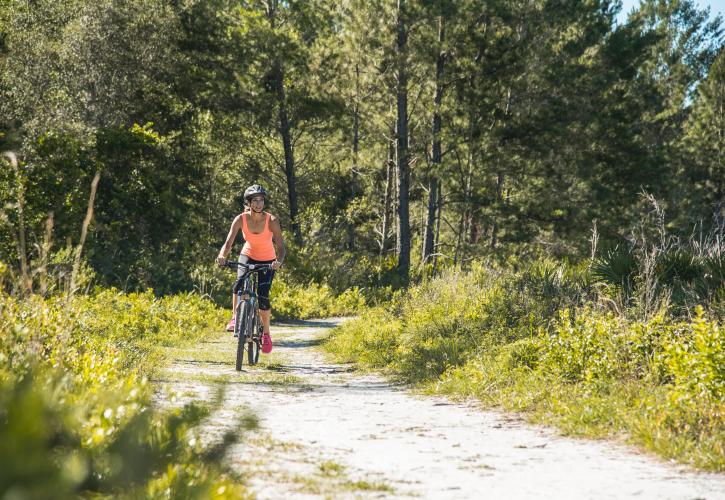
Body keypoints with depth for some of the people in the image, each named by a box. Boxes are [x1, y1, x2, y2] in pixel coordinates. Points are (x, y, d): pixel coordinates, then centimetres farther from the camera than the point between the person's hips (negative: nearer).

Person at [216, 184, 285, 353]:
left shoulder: (272, 220, -24)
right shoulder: (241, 219, -21)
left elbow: (280, 246, -29)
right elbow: (228, 243, -28)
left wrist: (279, 261, -50)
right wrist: (222, 255, -50)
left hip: (267, 261, -1)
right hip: (248, 256, 1)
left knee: (263, 296, -15)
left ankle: (266, 334, 7)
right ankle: (235, 317, -11)